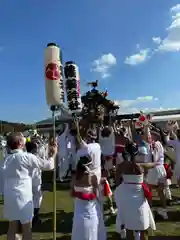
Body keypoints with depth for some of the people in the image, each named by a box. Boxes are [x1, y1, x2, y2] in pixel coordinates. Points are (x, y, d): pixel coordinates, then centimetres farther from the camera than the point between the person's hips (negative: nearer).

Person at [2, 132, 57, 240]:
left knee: (12, 227, 20)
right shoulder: (27, 156, -14)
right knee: (27, 228, 10)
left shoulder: (7, 158, 6)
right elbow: (48, 165, -9)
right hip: (23, 196, -6)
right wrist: (53, 155, 6)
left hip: (9, 196, 7)